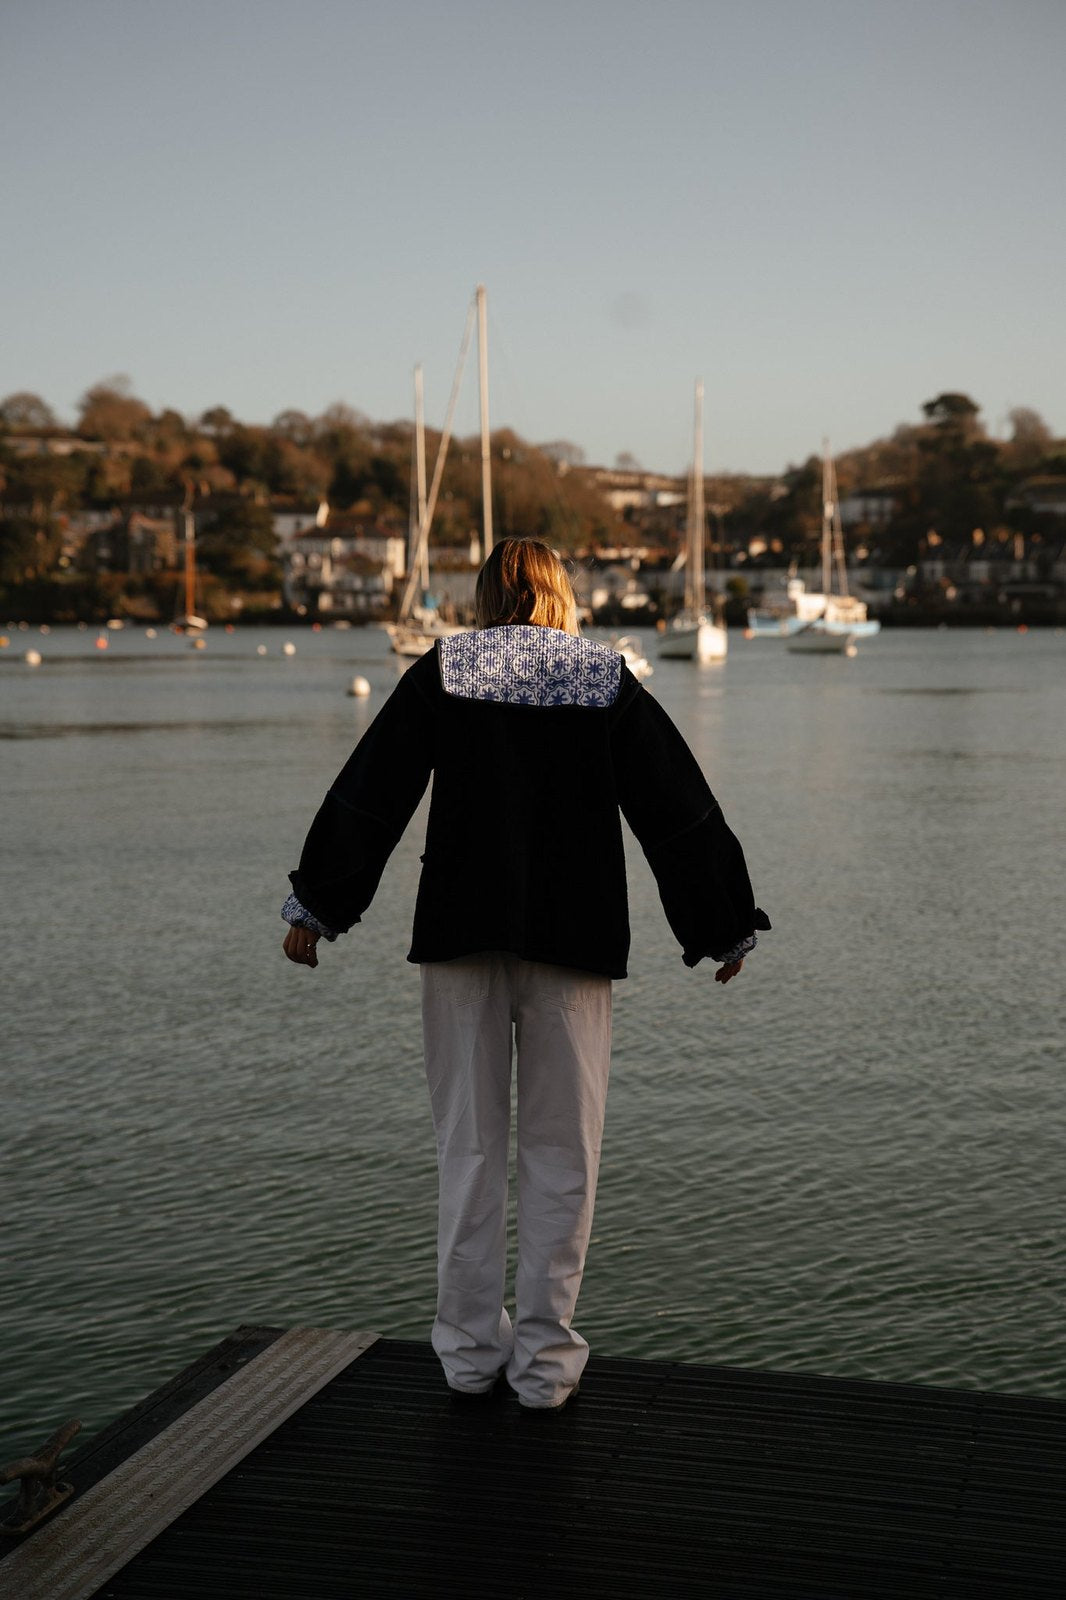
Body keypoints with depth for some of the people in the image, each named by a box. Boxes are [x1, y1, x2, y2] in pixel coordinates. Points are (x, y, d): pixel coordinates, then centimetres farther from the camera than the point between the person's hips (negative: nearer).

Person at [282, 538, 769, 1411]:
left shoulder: (441, 672, 5)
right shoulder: (610, 682, 6)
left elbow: (370, 792, 3)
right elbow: (680, 810, 5)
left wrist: (315, 904, 10)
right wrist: (725, 925, 12)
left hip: (461, 930, 1)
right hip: (575, 939, 0)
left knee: (470, 1144, 8)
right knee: (562, 1149, 6)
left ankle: (471, 1346, 14)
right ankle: (545, 1356, 9)